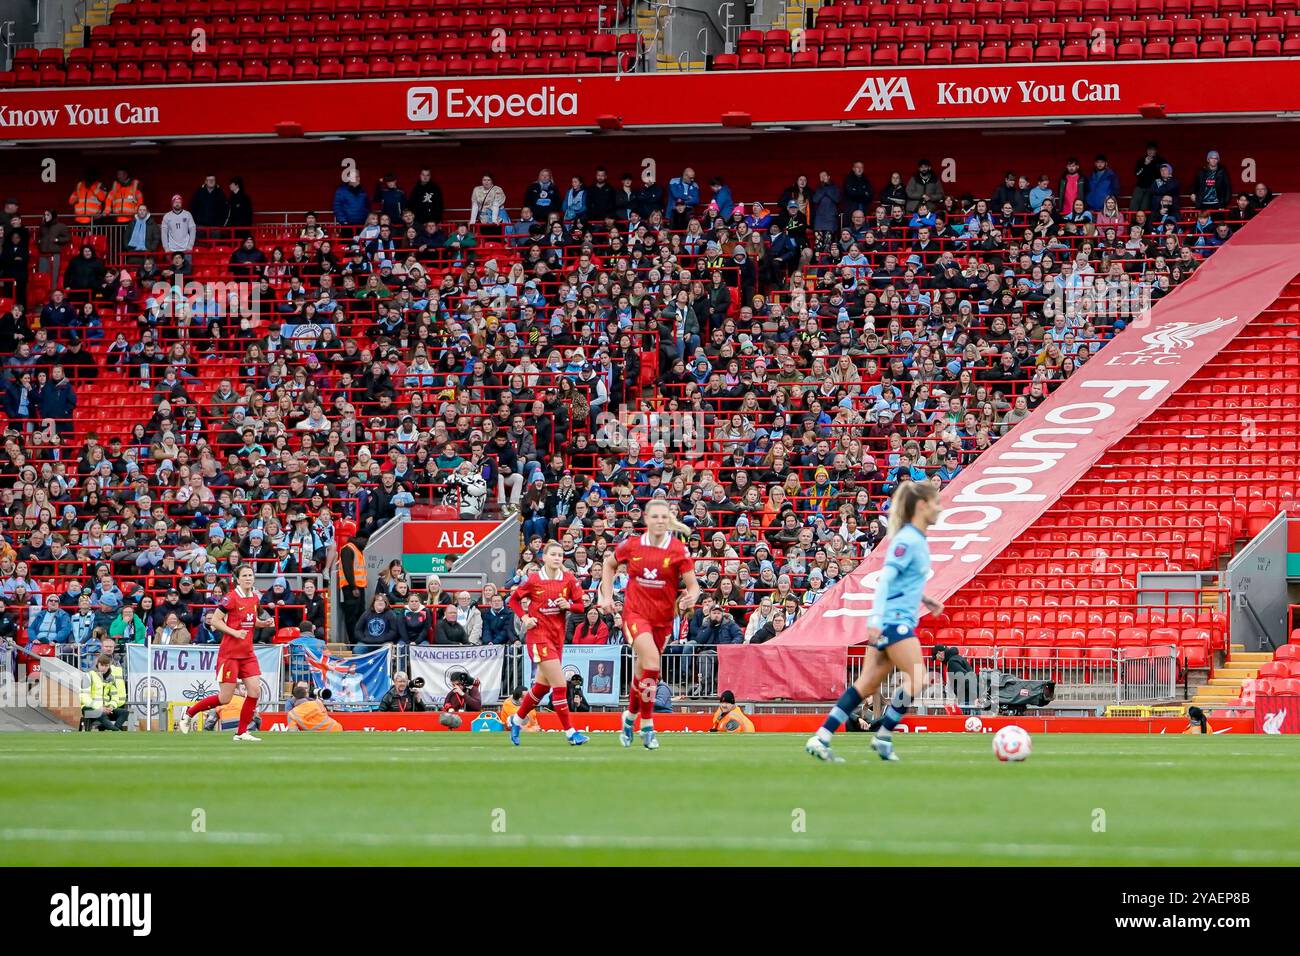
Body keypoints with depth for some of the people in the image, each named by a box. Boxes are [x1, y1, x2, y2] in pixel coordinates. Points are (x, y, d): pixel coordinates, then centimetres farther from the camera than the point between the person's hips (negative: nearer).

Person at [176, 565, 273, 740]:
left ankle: (242, 733, 6)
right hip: (229, 653, -7)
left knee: (255, 690, -5)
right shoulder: (231, 598, -14)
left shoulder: (255, 598, 8)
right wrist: (235, 632, -21)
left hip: (247, 653, 7)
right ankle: (189, 713, 17)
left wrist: (264, 623, 3)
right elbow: (215, 620, -12)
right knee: (225, 698, -4)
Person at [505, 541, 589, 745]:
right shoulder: (533, 580, -7)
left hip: (558, 636, 5)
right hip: (538, 635, -5)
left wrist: (568, 605, -15)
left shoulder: (569, 579, 1)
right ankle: (570, 732, -9)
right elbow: (513, 599, 7)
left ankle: (517, 719, 36)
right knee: (560, 685, -13)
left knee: (543, 686, 14)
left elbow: (581, 605, 6)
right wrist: (524, 618, -8)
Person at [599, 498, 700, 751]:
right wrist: (606, 596, 9)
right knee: (651, 659, -24)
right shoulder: (631, 546, -3)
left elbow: (693, 585, -7)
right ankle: (647, 726, -16)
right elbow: (609, 564, 16)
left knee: (642, 672, 11)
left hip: (663, 617, 2)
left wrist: (691, 597, -30)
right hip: (635, 613, -2)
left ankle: (630, 717, 39)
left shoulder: (679, 550, -7)